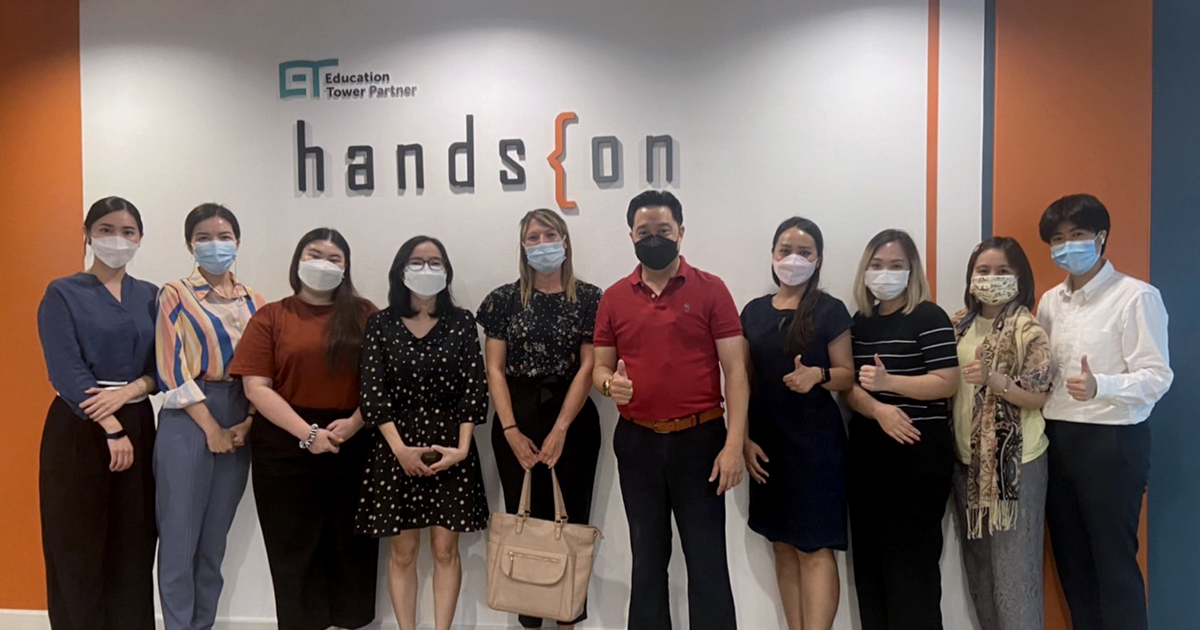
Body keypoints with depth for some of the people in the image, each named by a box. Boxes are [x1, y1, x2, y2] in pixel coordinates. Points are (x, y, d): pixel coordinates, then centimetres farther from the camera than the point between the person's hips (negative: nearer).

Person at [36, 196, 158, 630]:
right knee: (79, 545, 2)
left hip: (139, 425, 3)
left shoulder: (151, 297, 10)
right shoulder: (63, 294, 0)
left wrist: (128, 390, -15)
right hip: (79, 429, -3)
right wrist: (111, 429, -17)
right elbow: (66, 371, -10)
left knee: (134, 545, 5)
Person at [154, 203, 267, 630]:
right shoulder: (175, 295, -1)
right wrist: (211, 427, -13)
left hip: (239, 424, 4)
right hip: (187, 420, -4)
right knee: (180, 536, -1)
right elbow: (172, 369, -9)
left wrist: (248, 424, -4)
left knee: (215, 539, 11)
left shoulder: (255, 302, 11)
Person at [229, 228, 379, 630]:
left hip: (354, 445, 1)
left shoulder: (365, 315, 6)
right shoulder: (271, 317, 4)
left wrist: (354, 422, -14)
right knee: (295, 548, 8)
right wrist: (307, 432, -13)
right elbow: (256, 387, -4)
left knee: (352, 544, 9)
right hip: (287, 447, -1)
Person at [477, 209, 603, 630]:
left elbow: (588, 367, -5)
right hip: (517, 418, 1)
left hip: (572, 418, -1)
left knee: (569, 517, 2)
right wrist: (511, 430, -8)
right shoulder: (504, 299, 5)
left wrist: (560, 430, -11)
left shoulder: (588, 298, 1)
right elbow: (495, 369, 1)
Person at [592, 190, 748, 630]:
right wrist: (610, 383, -13)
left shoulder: (711, 290, -3)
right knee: (647, 557, 16)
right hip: (637, 442, 3)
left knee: (707, 558, 4)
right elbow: (600, 367, 11)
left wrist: (734, 445, -13)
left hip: (700, 438, -3)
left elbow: (735, 370, -6)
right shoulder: (614, 298, 5)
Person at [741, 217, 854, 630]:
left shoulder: (830, 310, -4)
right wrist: (744, 438, 1)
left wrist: (818, 374, -22)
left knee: (815, 546, -5)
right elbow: (745, 381, 9)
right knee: (783, 544, 11)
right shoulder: (754, 311, 8)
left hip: (815, 439, -4)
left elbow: (848, 376, -1)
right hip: (767, 440, 5)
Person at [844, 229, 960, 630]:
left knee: (911, 560, -1)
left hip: (918, 452, -6)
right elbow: (849, 384, 5)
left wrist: (888, 381, -24)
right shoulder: (861, 321, 11)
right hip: (867, 450, 6)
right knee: (869, 555, 10)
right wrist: (878, 409, -15)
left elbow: (947, 383, -13)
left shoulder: (929, 317, -6)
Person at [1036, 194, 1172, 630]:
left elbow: (1157, 377, -16)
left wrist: (1100, 386, -32)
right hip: (1057, 438, 7)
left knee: (1114, 562, 3)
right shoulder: (1050, 301, 11)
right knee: (1070, 558, 16)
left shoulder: (1136, 297, -10)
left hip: (1112, 441, -7)